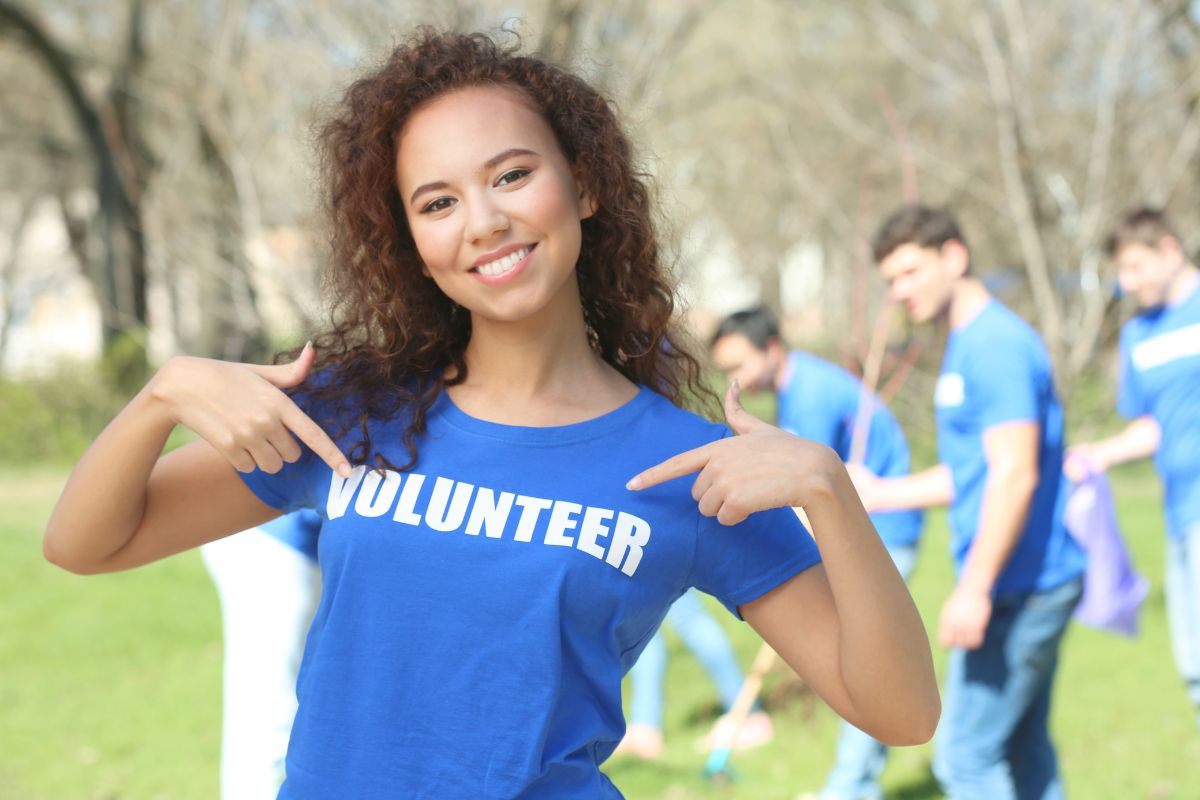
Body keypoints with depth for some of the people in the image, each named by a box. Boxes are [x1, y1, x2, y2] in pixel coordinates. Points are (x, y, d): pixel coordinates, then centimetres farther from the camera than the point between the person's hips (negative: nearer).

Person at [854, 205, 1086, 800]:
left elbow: (1015, 476, -24)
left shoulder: (995, 344, -16)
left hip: (1018, 588, -10)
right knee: (1024, 752, 14)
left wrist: (974, 589, -26)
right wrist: (879, 493, 21)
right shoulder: (966, 346, 16)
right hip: (1035, 585, 10)